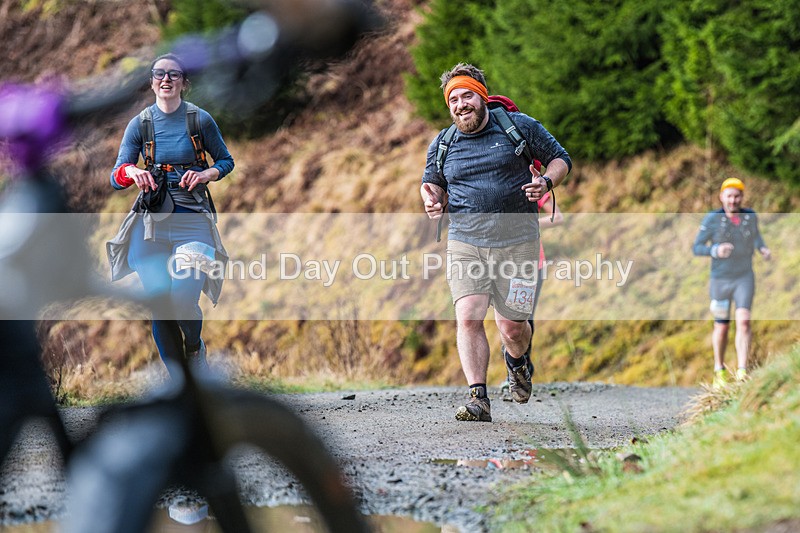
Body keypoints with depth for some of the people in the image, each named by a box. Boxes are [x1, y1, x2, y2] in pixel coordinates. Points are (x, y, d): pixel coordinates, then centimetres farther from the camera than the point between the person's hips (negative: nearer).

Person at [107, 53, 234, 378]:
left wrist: (205, 174, -10)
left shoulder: (200, 120, 1)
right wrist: (131, 172, -20)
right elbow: (116, 177, 3)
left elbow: (226, 161, 12)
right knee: (159, 309, -3)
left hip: (192, 220, -2)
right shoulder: (139, 124, 5)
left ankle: (195, 348, 19)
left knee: (183, 301, -17)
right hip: (151, 220, 2)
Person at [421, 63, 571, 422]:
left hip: (517, 242, -2)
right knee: (468, 318, -15)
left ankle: (517, 360, 35)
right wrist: (433, 200, -1)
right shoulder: (441, 144, 9)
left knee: (512, 327, -1)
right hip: (465, 242, 2)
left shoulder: (520, 127, 2)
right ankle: (478, 399, -12)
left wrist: (546, 182, -12)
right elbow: (431, 183, 23)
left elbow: (561, 159, 9)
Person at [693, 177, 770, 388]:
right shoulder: (712, 219, -14)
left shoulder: (750, 216, -5)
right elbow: (696, 248, -10)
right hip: (720, 281, -1)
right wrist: (715, 250, -30)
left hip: (744, 278, 1)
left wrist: (762, 248, -2)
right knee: (721, 327, 11)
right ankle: (719, 373, 34)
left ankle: (742, 375, -21)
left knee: (743, 323, -18)